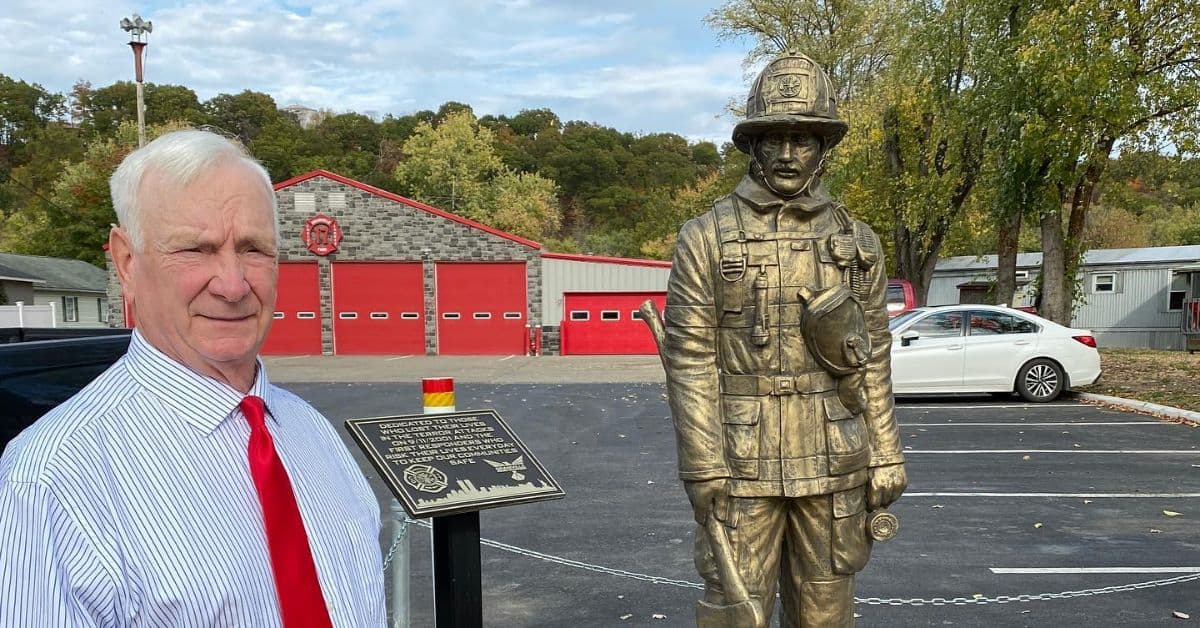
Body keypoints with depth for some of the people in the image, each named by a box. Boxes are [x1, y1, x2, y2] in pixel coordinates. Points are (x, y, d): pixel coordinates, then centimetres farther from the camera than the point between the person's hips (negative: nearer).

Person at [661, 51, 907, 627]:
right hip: (742, 465, -3)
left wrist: (886, 456, 4)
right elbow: (690, 358, -8)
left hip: (834, 466, 3)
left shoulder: (856, 242, 6)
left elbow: (873, 359, 8)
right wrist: (703, 468, -12)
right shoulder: (706, 238, -4)